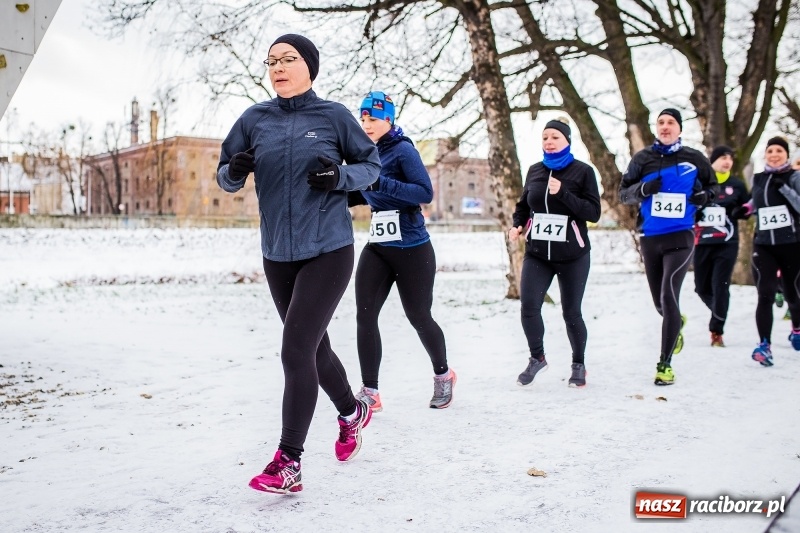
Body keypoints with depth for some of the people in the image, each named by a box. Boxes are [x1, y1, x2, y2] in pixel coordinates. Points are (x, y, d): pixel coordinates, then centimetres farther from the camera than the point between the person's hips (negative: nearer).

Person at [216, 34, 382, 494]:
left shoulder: (334, 115, -3)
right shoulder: (255, 119, 4)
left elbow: (372, 164, 6)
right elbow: (225, 176, 10)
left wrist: (340, 176, -14)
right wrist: (235, 171, -14)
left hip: (329, 252, -4)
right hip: (278, 255, 5)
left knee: (296, 350, -13)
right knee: (313, 345, 17)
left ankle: (288, 463, -5)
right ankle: (352, 412, 44)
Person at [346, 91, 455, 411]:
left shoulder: (403, 150, -12)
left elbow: (426, 193, -22)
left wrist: (381, 183, -31)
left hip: (412, 250, -6)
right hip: (377, 249, 6)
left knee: (418, 317, 7)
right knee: (365, 316, -5)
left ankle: (443, 375, 33)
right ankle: (369, 392, 3)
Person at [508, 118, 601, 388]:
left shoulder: (582, 171, -4)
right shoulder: (535, 171, 7)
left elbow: (593, 212, -10)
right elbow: (523, 205, 19)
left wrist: (562, 193, -20)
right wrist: (517, 225, -1)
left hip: (572, 256, -2)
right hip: (536, 254, 3)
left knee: (571, 313, 6)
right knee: (528, 307, -10)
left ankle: (578, 365, 28)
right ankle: (537, 358, 14)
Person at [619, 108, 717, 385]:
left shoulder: (694, 158, 1)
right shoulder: (643, 158, 2)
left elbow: (713, 186, 14)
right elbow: (623, 193, 5)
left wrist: (705, 196, -8)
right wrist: (643, 189, -15)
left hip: (680, 238, -2)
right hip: (649, 238, 2)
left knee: (668, 297, -16)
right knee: (660, 302, 13)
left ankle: (665, 364, -5)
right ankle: (677, 324, 50)